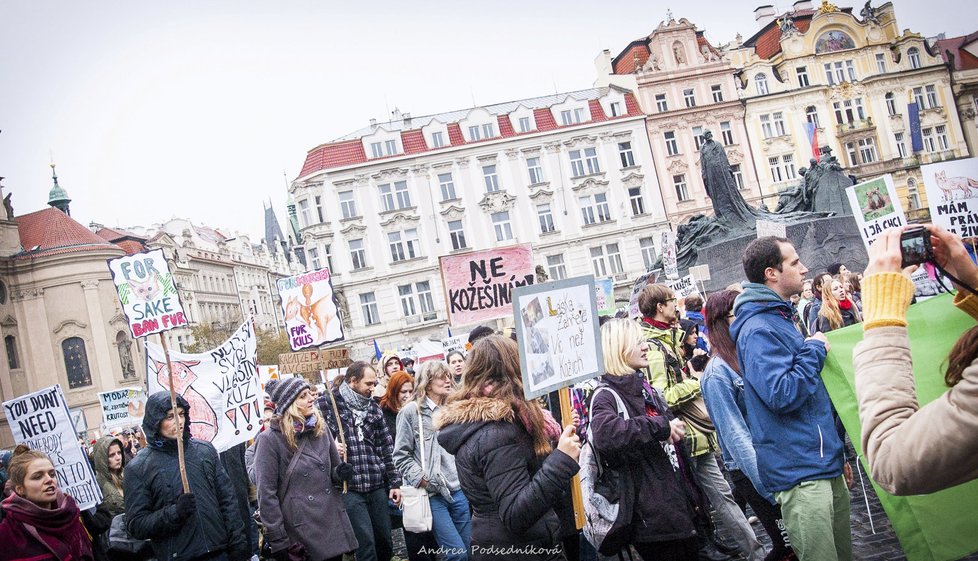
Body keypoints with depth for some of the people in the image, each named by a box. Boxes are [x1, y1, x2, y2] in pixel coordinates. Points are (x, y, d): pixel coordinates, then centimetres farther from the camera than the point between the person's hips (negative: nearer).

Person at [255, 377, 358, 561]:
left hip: (333, 523, 5)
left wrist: (341, 473, -7)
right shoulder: (272, 439, -10)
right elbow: (266, 493, -11)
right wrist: (278, 541, -13)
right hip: (300, 532, -5)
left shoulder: (321, 429, 6)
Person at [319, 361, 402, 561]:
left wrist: (394, 482, 11)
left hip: (377, 487, 5)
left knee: (385, 544, 11)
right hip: (348, 487, -5)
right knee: (366, 545, -6)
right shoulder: (327, 404, -3)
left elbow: (387, 448, 14)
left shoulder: (373, 408, 12)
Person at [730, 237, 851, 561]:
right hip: (800, 471, -10)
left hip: (823, 463, 10)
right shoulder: (759, 330, -17)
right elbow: (782, 395, -26)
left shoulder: (779, 318, 16)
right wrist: (814, 350, -14)